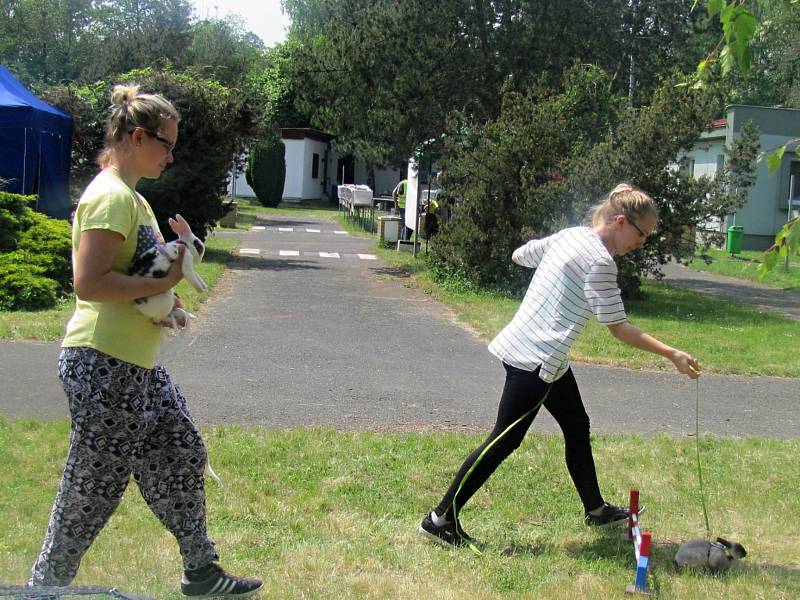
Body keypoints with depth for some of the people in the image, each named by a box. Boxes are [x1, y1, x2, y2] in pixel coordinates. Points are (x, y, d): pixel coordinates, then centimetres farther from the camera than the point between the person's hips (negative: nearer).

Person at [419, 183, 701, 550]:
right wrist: (672, 355, -12)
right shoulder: (600, 261, -18)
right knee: (505, 440, -5)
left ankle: (596, 509, 36)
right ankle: (442, 518, 0)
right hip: (534, 360, -10)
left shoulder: (569, 236, 7)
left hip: (549, 362, 10)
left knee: (577, 427, 20)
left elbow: (519, 256, 20)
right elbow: (618, 328, -16)